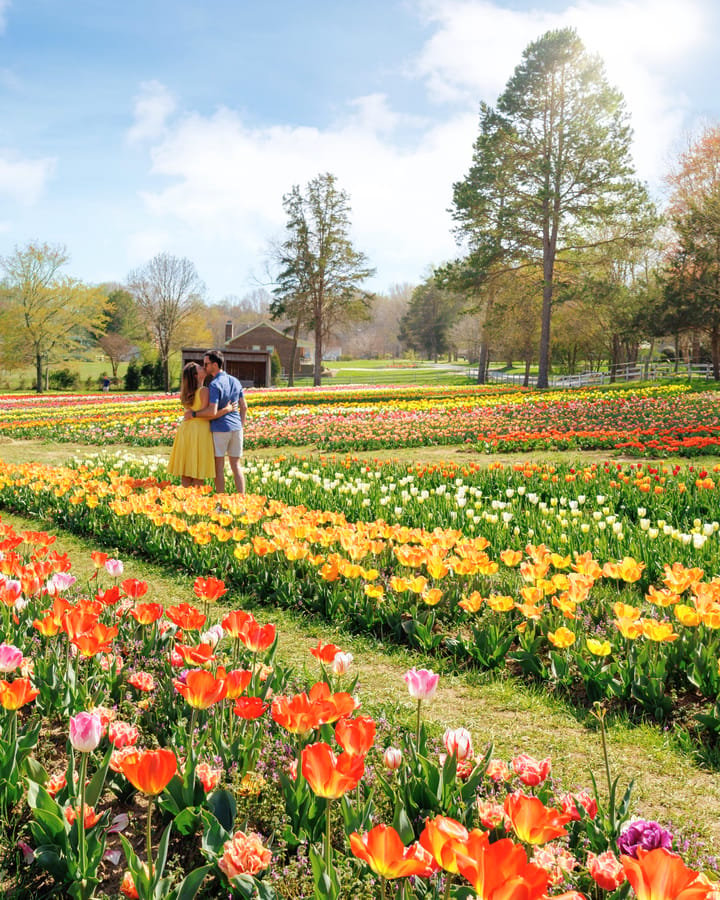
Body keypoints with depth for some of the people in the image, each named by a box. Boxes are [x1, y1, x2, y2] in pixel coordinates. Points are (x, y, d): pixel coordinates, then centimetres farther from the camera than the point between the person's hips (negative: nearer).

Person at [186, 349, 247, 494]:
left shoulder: (215, 384, -14)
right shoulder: (235, 381, 9)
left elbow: (212, 412, -22)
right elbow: (244, 407, 13)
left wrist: (193, 414, -10)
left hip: (220, 428, -6)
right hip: (236, 427, 6)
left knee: (219, 466, 3)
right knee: (236, 465, 10)